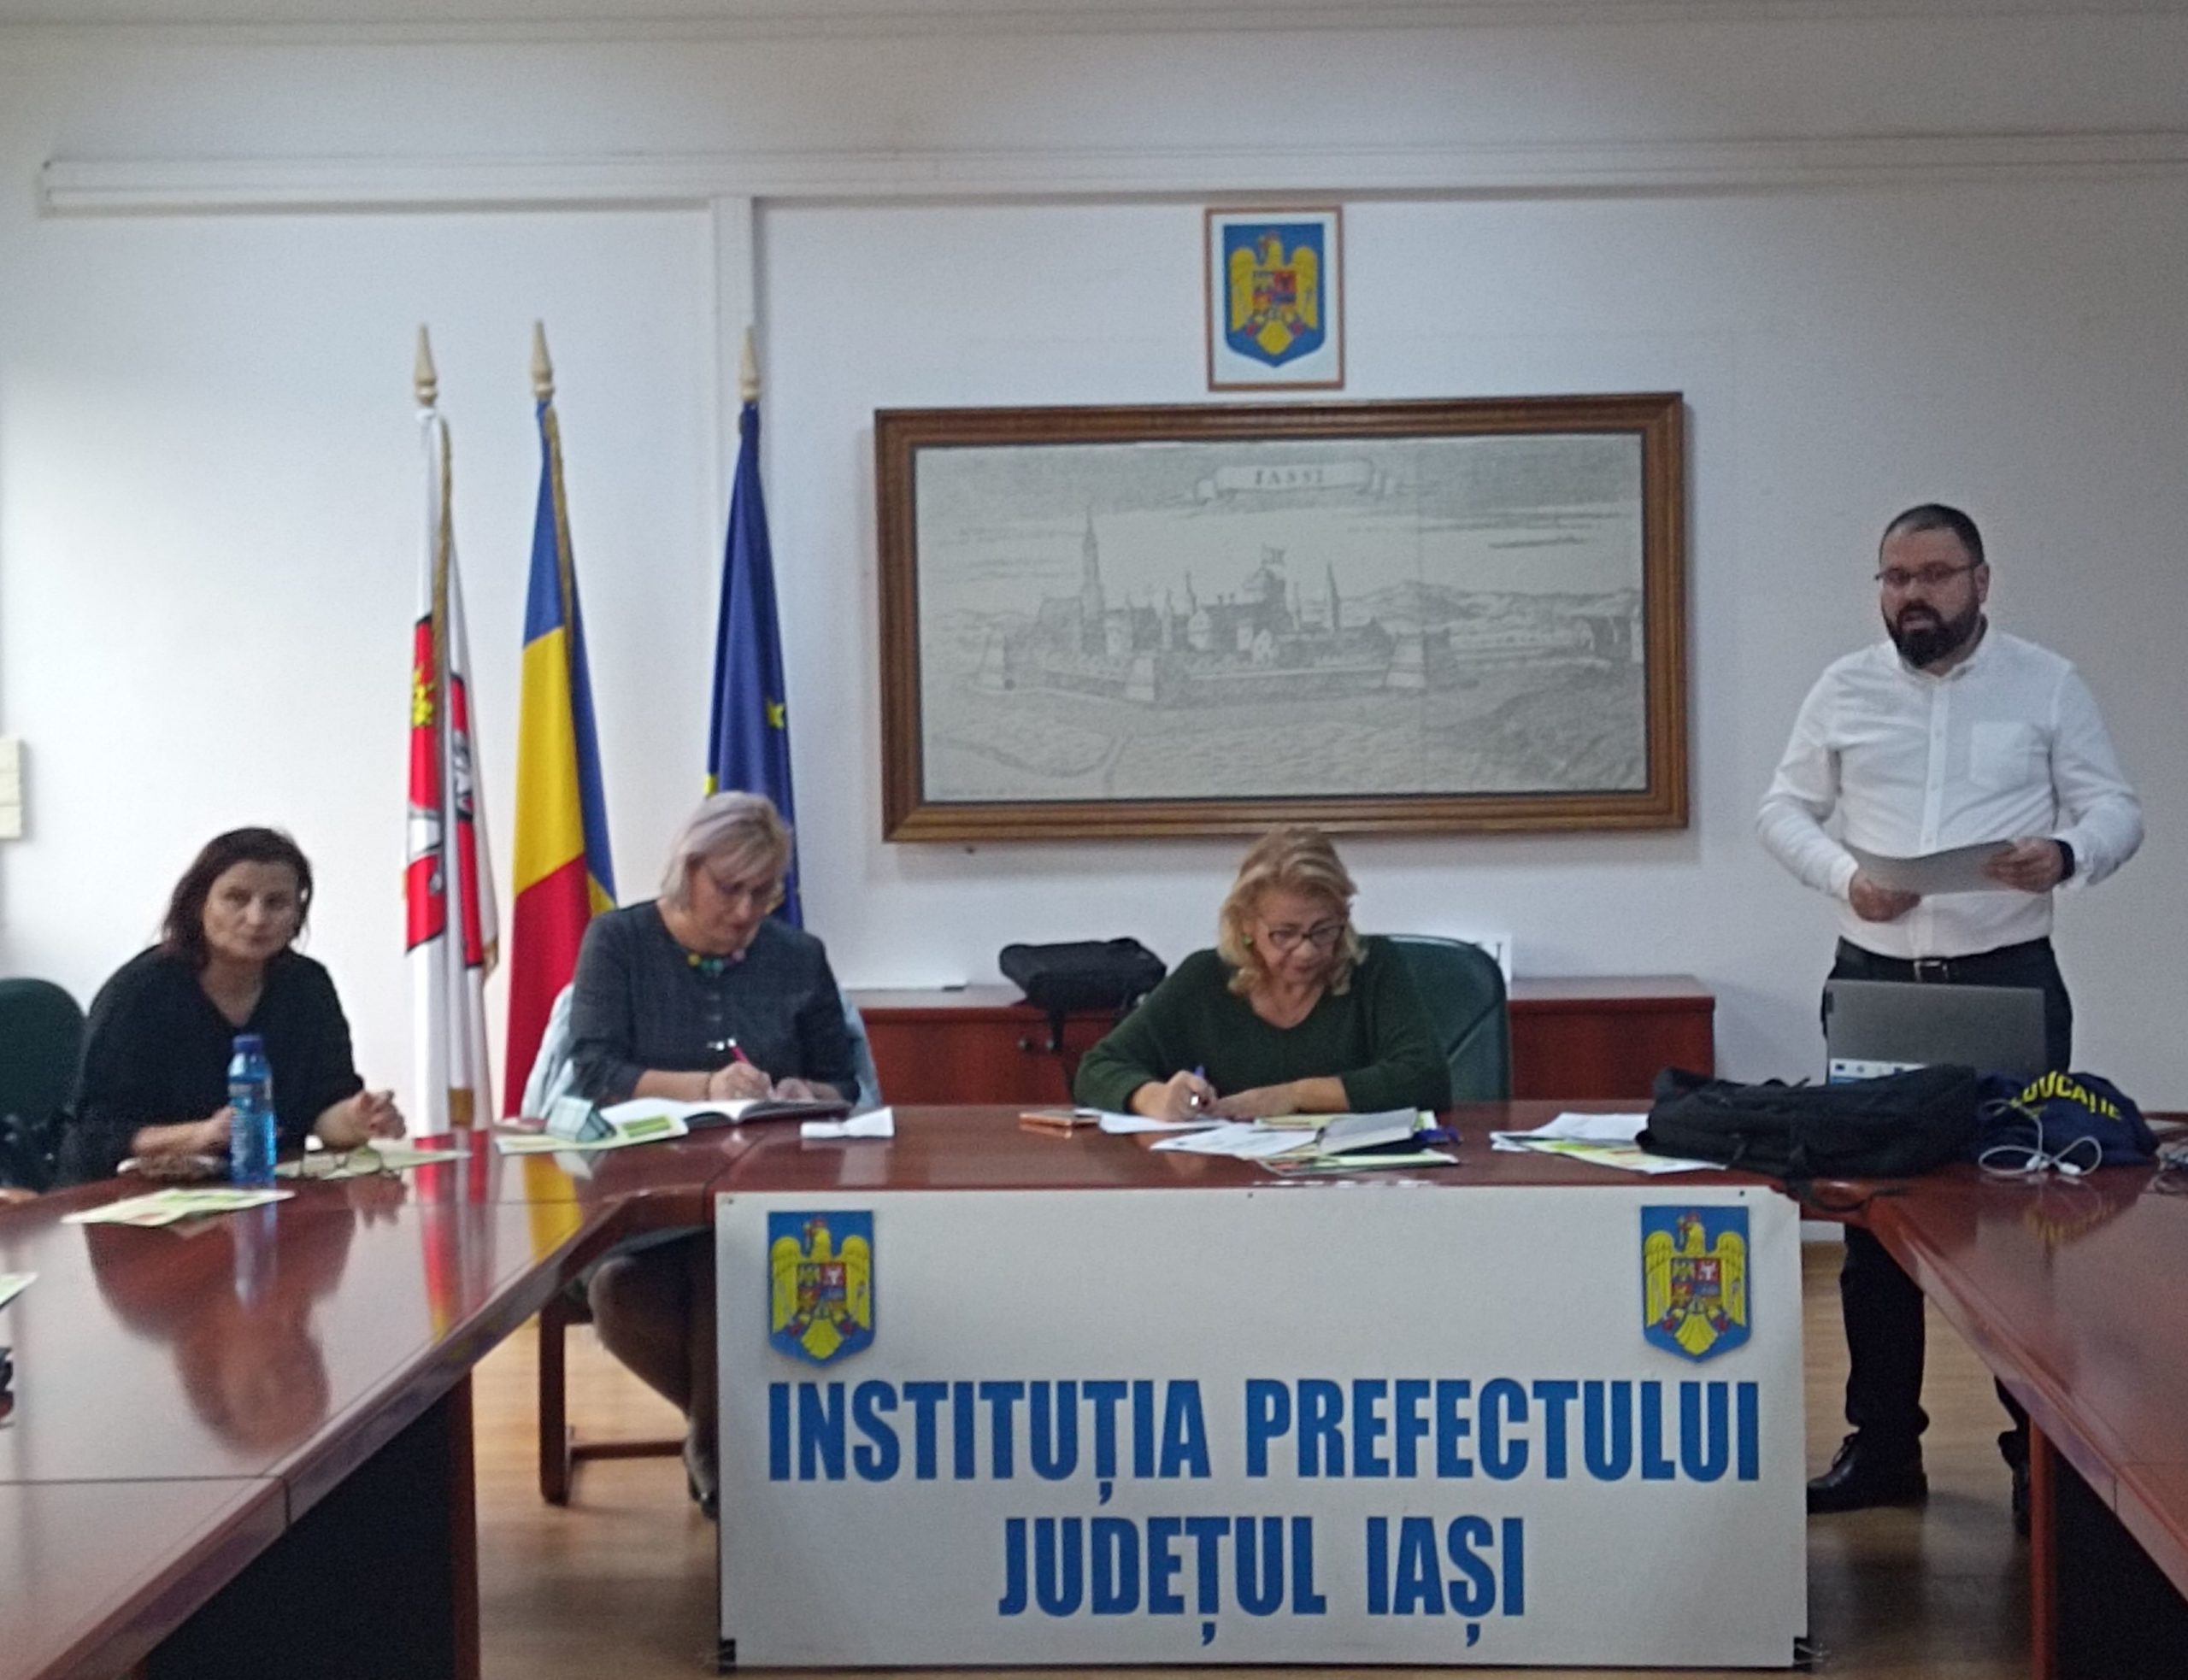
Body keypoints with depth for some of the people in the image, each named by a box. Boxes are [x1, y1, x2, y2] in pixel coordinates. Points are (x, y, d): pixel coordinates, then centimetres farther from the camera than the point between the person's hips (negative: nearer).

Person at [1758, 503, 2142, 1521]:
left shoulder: (2047, 683, 1)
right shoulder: (1844, 689, 6)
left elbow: (2116, 809, 0)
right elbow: (1783, 810, 8)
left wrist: (2068, 854, -22)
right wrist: (1842, 875, -12)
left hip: (2009, 978, -2)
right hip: (1874, 979, 2)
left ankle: (2045, 1451, 10)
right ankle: (1882, 1444, 18)